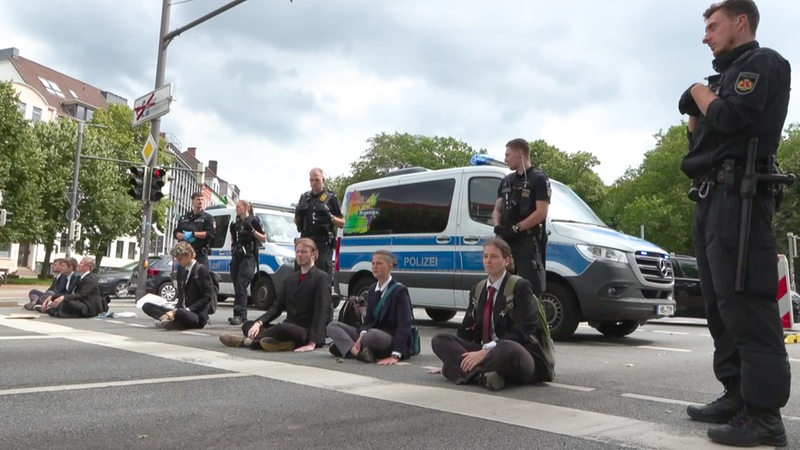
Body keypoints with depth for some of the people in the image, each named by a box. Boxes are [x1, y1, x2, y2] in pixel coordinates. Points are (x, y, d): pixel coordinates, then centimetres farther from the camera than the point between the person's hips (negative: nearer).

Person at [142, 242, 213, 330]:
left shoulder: (202, 270, -8)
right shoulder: (181, 270, 16)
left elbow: (207, 297, -12)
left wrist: (188, 309, -20)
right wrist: (176, 308, -1)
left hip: (197, 315, -9)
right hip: (181, 310, 9)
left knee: (180, 313, -43)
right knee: (147, 306, -1)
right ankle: (166, 318, -24)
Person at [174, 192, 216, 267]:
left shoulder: (207, 217, 5)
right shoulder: (183, 218, 19)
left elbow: (211, 233, -8)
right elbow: (176, 233, 15)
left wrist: (193, 234, -14)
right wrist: (185, 236, -8)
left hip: (200, 255, -4)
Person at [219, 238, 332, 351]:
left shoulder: (321, 278, -5)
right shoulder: (291, 279, 19)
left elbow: (322, 312, -15)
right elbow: (278, 306, 11)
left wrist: (312, 343, -25)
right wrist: (259, 323, -9)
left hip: (308, 332, -8)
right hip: (289, 327, 8)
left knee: (282, 328, -37)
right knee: (247, 325, -3)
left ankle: (248, 340, -15)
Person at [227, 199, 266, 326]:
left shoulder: (253, 221, -1)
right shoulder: (237, 223, 19)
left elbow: (264, 238, -3)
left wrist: (252, 230, -16)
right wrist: (232, 231, 7)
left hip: (248, 258, -7)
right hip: (236, 257, 7)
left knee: (241, 287, -17)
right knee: (237, 287, 3)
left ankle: (240, 315, -22)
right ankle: (239, 315, 7)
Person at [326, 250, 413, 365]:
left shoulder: (399, 290, -9)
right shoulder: (373, 290, 14)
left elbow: (404, 325, -18)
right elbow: (369, 319, 9)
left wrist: (395, 356, -30)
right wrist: (363, 334, -16)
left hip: (394, 341, -8)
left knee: (373, 335, -41)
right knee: (333, 326, -4)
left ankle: (349, 348, -13)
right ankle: (358, 351, -25)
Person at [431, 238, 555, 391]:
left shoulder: (520, 286, -5)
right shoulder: (478, 289, 14)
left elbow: (521, 332, -16)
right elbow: (467, 329, 15)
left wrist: (486, 351, -25)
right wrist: (450, 356, 4)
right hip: (487, 353, 7)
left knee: (508, 349, -42)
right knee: (439, 340, -12)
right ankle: (481, 376, -32)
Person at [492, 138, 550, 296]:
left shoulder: (538, 178, -1)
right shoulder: (506, 181, 20)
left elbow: (541, 213, -11)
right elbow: (497, 210, 19)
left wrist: (515, 228, -15)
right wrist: (497, 226, -3)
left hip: (529, 242, -7)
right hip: (506, 242, 7)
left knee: (531, 287, -13)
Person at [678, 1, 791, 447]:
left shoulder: (764, 63, 0)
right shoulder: (728, 75, 26)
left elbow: (731, 118, -18)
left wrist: (702, 94, 0)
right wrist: (695, 109, 10)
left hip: (737, 196, -10)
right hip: (712, 197, 10)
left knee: (746, 304, -13)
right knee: (722, 304, 9)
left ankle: (764, 414, -12)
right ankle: (737, 395, 15)